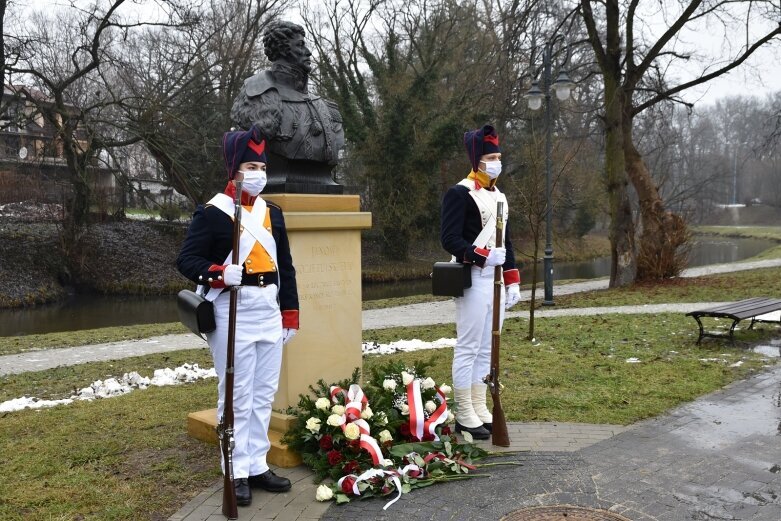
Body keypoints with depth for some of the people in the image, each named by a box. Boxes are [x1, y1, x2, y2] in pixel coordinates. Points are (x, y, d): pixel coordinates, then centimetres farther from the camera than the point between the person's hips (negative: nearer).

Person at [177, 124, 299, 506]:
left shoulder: (272, 212, 12)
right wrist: (220, 273, -28)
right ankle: (237, 472, 13)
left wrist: (290, 313, 13)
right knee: (237, 397, 1)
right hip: (234, 313, -6)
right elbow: (186, 260, -9)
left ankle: (257, 465, 23)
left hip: (270, 312, 6)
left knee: (264, 394, 12)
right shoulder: (212, 212, -7)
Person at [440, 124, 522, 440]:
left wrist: (512, 281, 16)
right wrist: (483, 257, -25)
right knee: (468, 348, -4)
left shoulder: (499, 197, 18)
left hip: (497, 279, 8)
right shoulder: (459, 193, -8)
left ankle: (480, 411, 20)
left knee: (487, 349, 12)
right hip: (473, 279, -8)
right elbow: (449, 239, -16)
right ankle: (464, 416, 4)